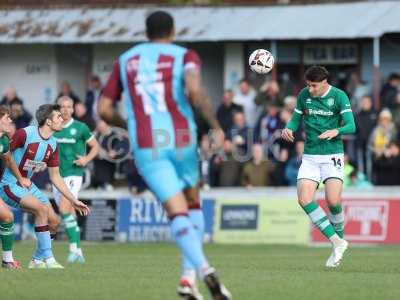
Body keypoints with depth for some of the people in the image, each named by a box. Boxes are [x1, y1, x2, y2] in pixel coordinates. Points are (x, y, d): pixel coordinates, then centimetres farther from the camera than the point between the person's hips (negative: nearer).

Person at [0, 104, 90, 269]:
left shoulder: (52, 144, 2)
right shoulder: (24, 134, -20)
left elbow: (55, 177, 10)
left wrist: (74, 201, 9)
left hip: (28, 186, 8)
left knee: (54, 222, -2)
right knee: (42, 208, -27)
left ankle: (37, 260, 15)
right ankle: (48, 259, -22)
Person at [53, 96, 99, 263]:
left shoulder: (80, 128, -3)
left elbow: (95, 146, 6)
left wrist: (87, 159, -11)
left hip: (73, 174, -5)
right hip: (57, 176, 5)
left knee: (64, 209, -21)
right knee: (70, 215, 8)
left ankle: (74, 248, -16)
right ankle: (78, 252, 15)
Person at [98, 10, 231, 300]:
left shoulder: (125, 60, 15)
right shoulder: (185, 56, 5)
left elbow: (104, 109, 14)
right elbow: (194, 90, -17)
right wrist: (216, 127, -10)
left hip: (147, 146, 1)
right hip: (182, 140, -1)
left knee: (178, 213, -7)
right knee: (193, 203, 22)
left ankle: (203, 268, -32)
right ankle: (189, 275, 6)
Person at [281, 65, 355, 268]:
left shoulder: (339, 96, -6)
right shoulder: (304, 95, 5)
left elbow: (351, 126, -12)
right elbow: (296, 119, 15)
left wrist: (336, 131, -33)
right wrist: (289, 129, -8)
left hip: (332, 155, -4)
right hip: (310, 157, 4)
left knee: (333, 201, -19)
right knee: (304, 199, -14)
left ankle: (340, 238, 8)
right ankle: (336, 242, -5)